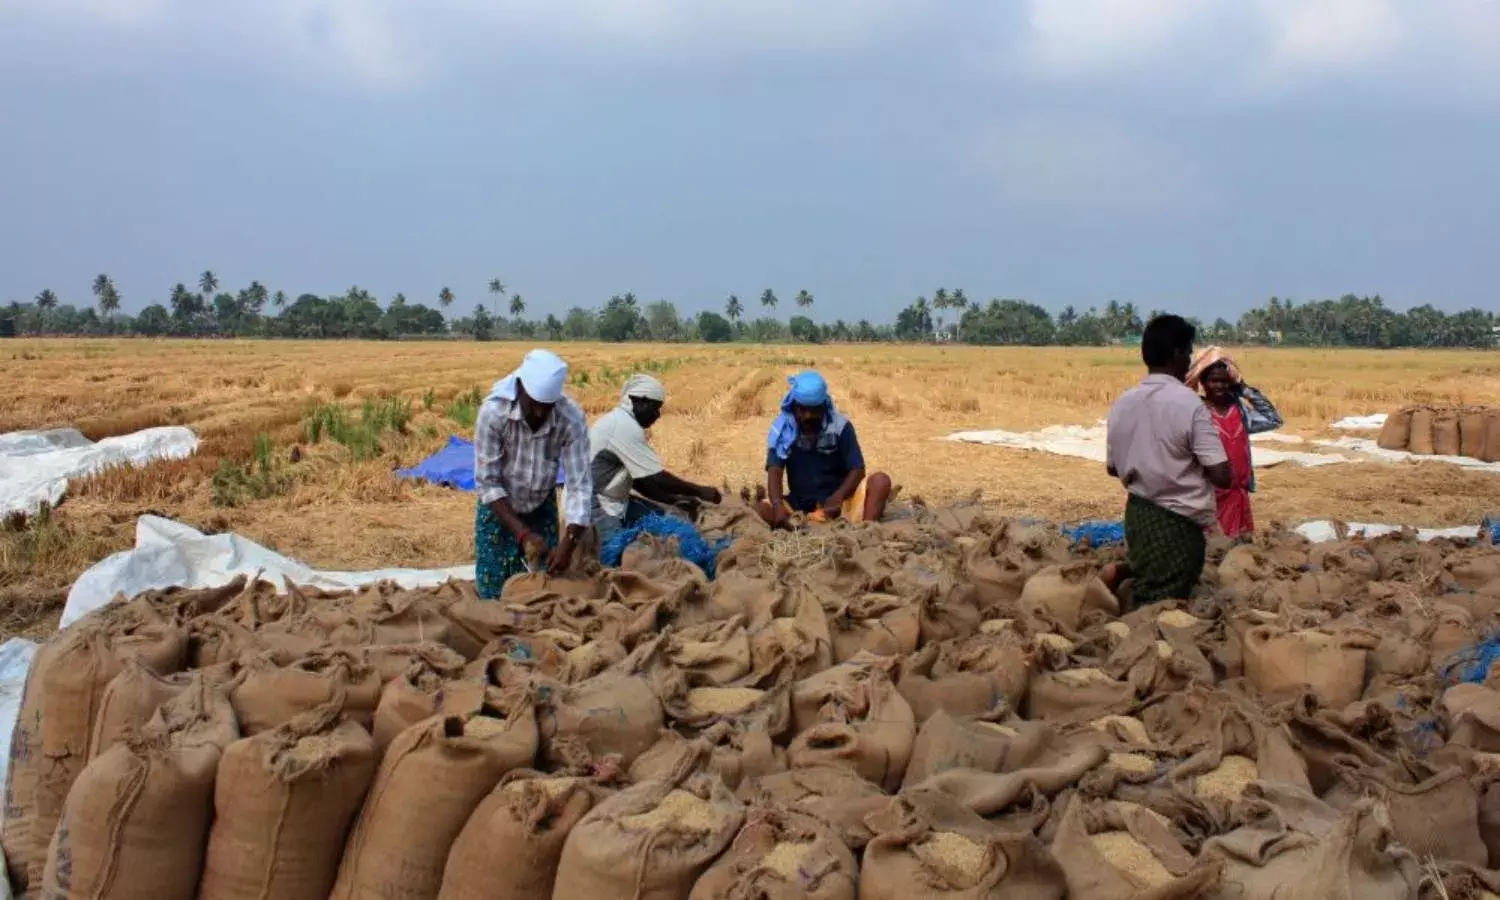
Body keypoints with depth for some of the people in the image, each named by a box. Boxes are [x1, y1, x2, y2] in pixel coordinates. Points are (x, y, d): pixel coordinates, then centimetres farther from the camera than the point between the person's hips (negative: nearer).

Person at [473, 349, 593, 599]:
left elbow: (580, 486, -25)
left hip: (542, 509, 1)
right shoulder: (493, 412, -31)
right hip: (499, 509, -1)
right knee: (494, 594, 0)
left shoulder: (572, 419, -27)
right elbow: (487, 482, -24)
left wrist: (568, 544, -37)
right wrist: (522, 533, -30)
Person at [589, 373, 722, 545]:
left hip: (609, 502, 10)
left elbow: (639, 480, 15)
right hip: (594, 509, -10)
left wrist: (674, 500, 6)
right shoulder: (625, 427, -20)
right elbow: (657, 478, -19)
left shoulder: (620, 422, 12)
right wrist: (700, 491, -9)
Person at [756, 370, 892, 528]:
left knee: (880, 481, -25)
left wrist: (838, 498, -29)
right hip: (800, 505, 0)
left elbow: (857, 470, -9)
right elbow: (774, 471, -16)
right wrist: (778, 506, -36)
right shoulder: (782, 429, -5)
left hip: (839, 503, 0)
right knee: (761, 510, -26)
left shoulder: (840, 427, -6)